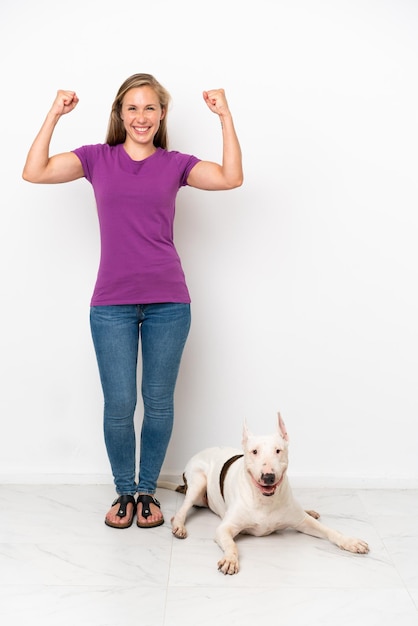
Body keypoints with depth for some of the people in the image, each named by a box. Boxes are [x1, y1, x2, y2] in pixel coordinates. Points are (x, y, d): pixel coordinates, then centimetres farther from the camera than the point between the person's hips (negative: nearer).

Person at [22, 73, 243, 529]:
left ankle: (148, 490, 26)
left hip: (167, 302, 1)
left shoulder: (174, 164, 7)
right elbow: (34, 172, -1)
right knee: (119, 404, 2)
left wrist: (225, 116, -10)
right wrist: (54, 115, -5)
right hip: (112, 304, 0)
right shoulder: (97, 158, 8)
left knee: (159, 401, 7)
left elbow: (231, 178, -7)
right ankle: (124, 491, 24)